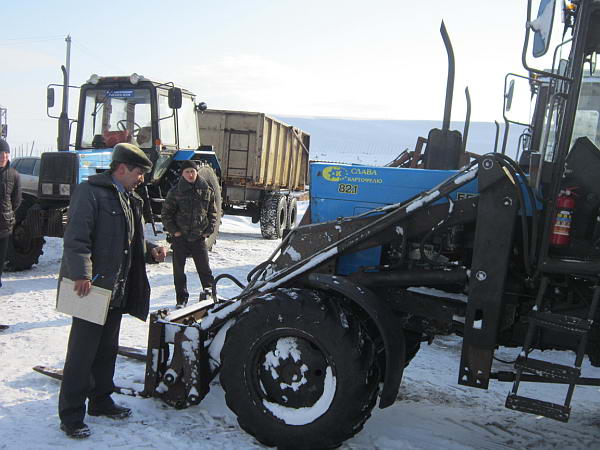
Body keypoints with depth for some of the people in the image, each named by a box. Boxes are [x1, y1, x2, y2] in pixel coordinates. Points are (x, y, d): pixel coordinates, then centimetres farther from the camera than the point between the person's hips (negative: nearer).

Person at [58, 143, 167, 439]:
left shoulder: (130, 199, 18)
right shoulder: (91, 192, -11)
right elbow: (76, 238, -19)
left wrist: (151, 250, 6)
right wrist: (82, 274, -27)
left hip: (117, 290, 9)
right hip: (91, 287, -9)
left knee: (107, 350, 18)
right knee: (82, 353, -2)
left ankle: (100, 401, 33)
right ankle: (71, 415, 10)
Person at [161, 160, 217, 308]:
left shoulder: (207, 191, 3)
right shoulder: (175, 191, -3)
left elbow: (213, 212, 11)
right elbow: (166, 213, 1)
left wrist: (208, 230, 1)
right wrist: (174, 231, -5)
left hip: (199, 237, 1)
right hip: (179, 237, 0)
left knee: (204, 268, 4)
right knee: (179, 270, 5)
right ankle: (182, 299, 17)